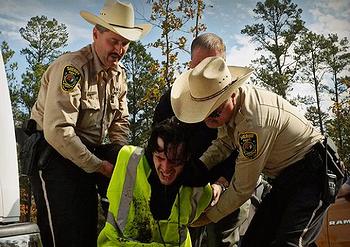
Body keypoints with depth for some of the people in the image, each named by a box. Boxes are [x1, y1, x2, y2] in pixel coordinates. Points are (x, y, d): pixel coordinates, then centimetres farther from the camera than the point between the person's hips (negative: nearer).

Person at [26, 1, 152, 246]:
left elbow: (120, 122, 15)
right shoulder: (71, 68, -22)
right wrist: (98, 166, -21)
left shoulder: (119, 73, 5)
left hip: (86, 157, 8)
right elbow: (57, 131, -29)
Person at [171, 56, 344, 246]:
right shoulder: (228, 103, -5)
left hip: (312, 171, -9)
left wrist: (209, 216, -8)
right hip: (285, 177, 9)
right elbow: (223, 144, 12)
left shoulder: (254, 122, -32)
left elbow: (242, 189, -22)